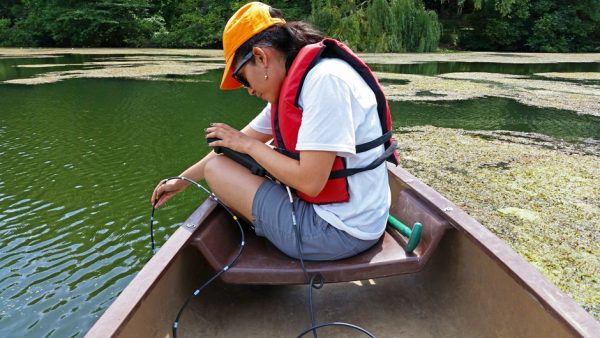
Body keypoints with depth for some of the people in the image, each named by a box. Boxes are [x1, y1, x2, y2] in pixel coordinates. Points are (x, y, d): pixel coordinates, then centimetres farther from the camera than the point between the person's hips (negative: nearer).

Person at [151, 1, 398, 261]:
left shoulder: (324, 79, -22)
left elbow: (309, 182, -26)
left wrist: (250, 145, -10)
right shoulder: (292, 85, 7)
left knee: (216, 168, -3)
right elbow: (238, 142, 15)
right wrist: (182, 181, 23)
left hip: (339, 231, -9)